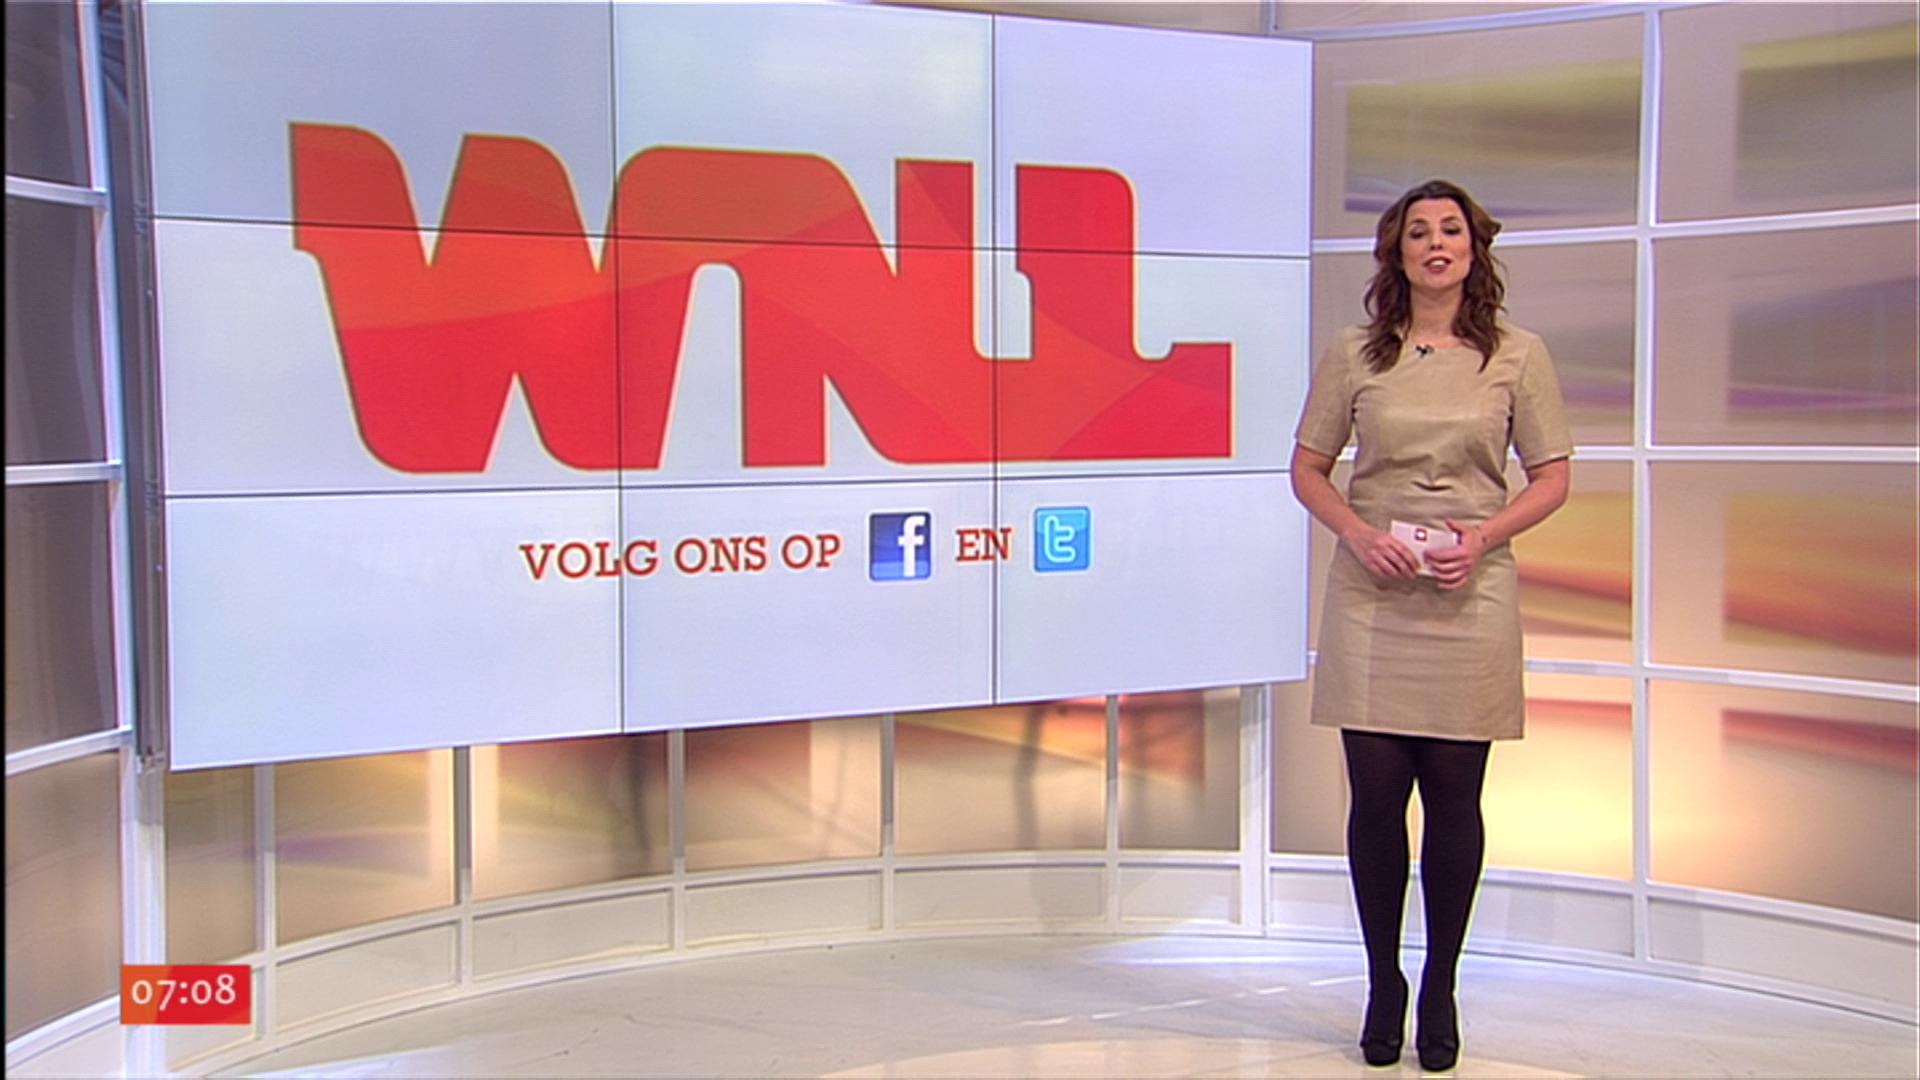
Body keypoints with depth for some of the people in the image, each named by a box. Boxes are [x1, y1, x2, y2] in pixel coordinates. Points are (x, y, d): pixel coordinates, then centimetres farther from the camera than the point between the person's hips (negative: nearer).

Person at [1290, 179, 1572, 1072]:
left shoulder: (1518, 356, 4)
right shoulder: (1353, 355, 5)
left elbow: (1551, 479, 5)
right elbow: (1307, 469, 8)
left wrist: (1483, 535, -12)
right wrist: (1360, 531, -10)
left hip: (1470, 596, 0)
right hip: (1370, 595, 0)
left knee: (1454, 797, 5)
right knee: (1376, 793, 2)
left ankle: (1440, 990, 21)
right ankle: (1383, 984, 20)